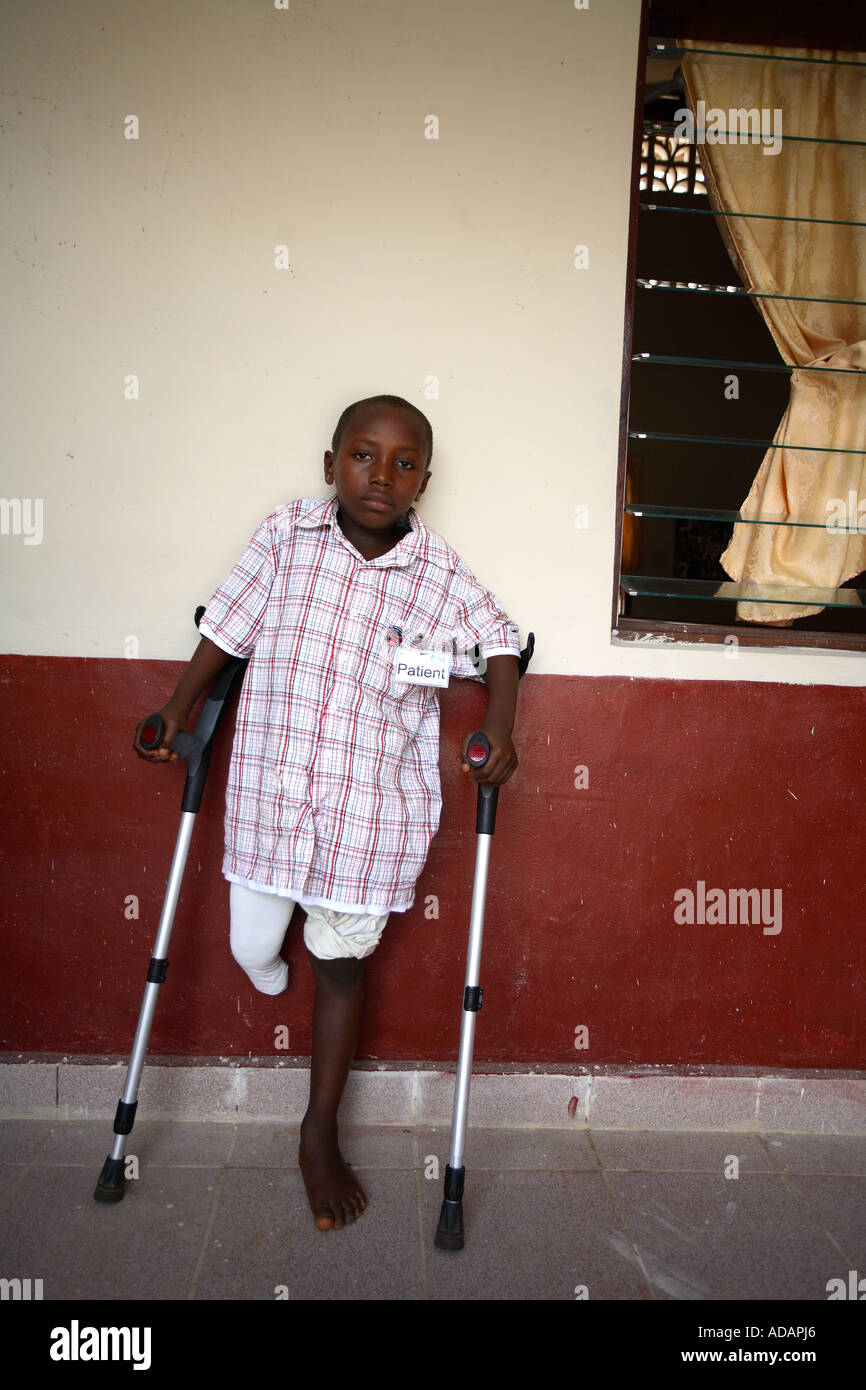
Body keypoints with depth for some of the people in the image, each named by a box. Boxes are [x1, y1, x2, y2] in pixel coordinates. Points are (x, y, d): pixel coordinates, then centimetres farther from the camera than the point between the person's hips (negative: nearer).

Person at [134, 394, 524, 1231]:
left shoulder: (442, 574, -6)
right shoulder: (285, 537, -4)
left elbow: (499, 639, 8)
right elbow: (228, 626, 5)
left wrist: (500, 729, -6)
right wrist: (178, 710, 8)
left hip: (371, 809, -1)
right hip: (268, 792, 1)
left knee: (340, 963, 12)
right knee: (253, 949, 14)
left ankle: (319, 1134, 33)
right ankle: (271, 969, 57)